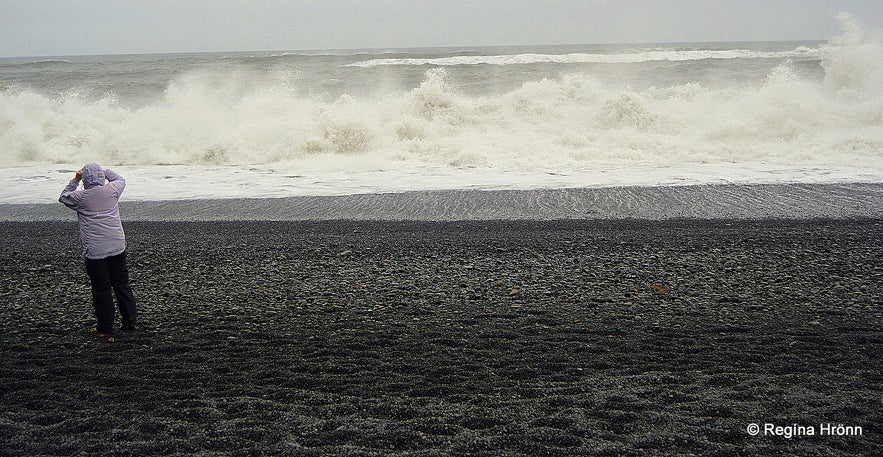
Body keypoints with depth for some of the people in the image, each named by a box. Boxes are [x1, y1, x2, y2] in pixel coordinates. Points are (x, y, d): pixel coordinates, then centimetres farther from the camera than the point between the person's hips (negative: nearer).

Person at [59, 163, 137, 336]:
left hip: (94, 251, -3)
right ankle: (129, 321, 19)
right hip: (117, 247, 3)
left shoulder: (81, 197, -7)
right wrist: (105, 171, 32)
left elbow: (64, 197, 14)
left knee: (101, 289, 3)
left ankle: (105, 328, 9)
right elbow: (120, 179, 23)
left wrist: (75, 180, 17)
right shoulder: (112, 190, -1)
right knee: (122, 284, 13)